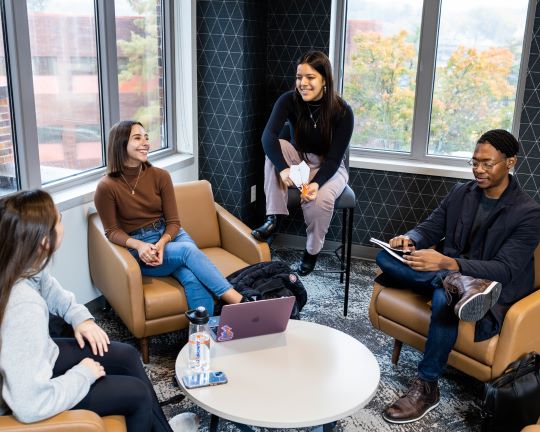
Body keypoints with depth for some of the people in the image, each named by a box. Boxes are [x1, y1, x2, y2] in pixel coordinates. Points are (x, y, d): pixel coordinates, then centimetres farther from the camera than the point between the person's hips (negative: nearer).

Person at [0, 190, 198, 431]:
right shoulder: (24, 307, -40)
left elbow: (49, 289, 10)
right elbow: (32, 405, -38)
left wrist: (81, 317, -2)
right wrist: (84, 374, -22)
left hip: (30, 361, 8)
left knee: (126, 355, 15)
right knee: (137, 393, 2)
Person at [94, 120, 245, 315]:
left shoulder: (160, 176, -2)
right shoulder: (107, 187, -10)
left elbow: (173, 222, 0)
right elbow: (112, 231, -5)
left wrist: (161, 243, -21)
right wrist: (139, 245, -24)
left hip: (169, 235, 4)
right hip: (139, 247, -3)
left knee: (192, 279, -30)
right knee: (189, 250, -31)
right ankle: (240, 302, -31)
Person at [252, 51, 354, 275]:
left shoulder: (342, 111, -22)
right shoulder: (289, 101, -18)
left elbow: (334, 158, -22)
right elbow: (268, 136, -32)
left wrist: (316, 183, -40)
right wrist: (283, 169, -50)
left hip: (329, 168, -2)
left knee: (320, 199, -34)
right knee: (276, 148, -29)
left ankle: (311, 253, -5)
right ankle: (272, 219, -27)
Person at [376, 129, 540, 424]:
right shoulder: (461, 192, 7)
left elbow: (504, 270, -21)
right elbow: (430, 228, 7)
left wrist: (448, 264, -36)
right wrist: (411, 240, -20)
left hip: (496, 290, -5)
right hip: (448, 270, 6)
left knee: (444, 297, -39)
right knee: (385, 257, -17)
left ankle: (426, 387, -23)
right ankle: (458, 284, -39)